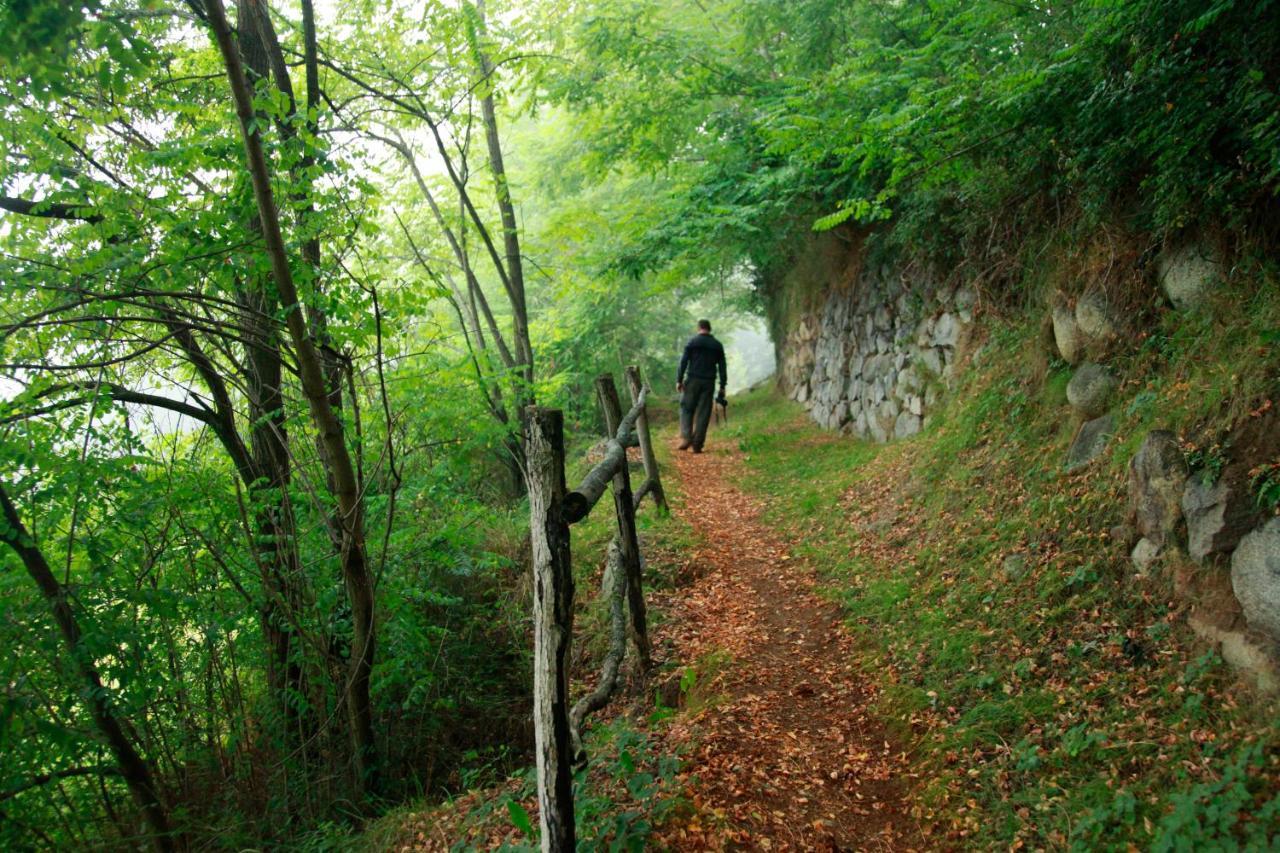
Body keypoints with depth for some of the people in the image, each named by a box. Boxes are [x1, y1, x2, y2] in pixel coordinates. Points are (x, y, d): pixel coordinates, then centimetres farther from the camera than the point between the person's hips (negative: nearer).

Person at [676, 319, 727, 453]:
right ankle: (697, 444, 1)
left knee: (686, 409, 7)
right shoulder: (717, 345, 9)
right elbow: (722, 367, 8)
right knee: (703, 413, 3)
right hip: (709, 382, 2)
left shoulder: (692, 342, 1)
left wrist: (679, 380, -3)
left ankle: (686, 438, -8)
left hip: (692, 381, -2)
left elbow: (683, 362, -5)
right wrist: (722, 386, 10)